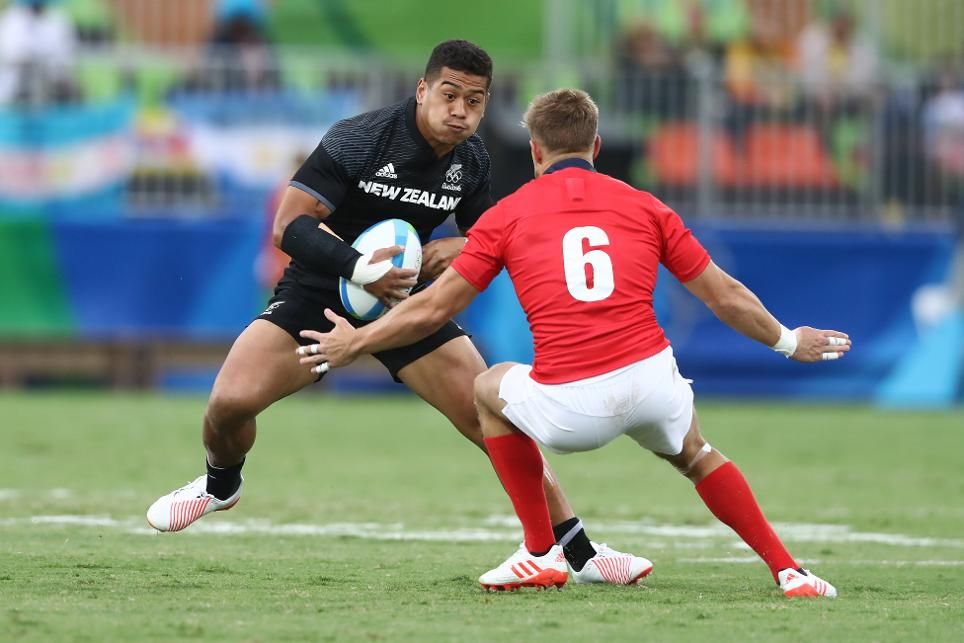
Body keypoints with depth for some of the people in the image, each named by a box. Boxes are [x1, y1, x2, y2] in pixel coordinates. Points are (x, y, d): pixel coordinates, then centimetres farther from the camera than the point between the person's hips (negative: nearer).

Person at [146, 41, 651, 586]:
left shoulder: (472, 162, -5)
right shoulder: (356, 141, -21)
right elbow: (290, 226, -23)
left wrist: (462, 248, -14)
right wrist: (359, 268, -38)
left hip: (406, 296, 3)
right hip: (320, 291, -3)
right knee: (230, 401, -21)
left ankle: (581, 553, -3)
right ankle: (222, 485, 17)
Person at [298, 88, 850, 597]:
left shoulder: (509, 214, 12)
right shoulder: (644, 207, 16)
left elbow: (433, 309, 13)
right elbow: (726, 296, 19)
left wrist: (354, 344, 28)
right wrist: (787, 341, 37)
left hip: (570, 410, -2)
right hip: (651, 381, 2)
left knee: (490, 389, 31)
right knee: (696, 455, 35)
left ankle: (542, 554, 28)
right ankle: (788, 570, 23)